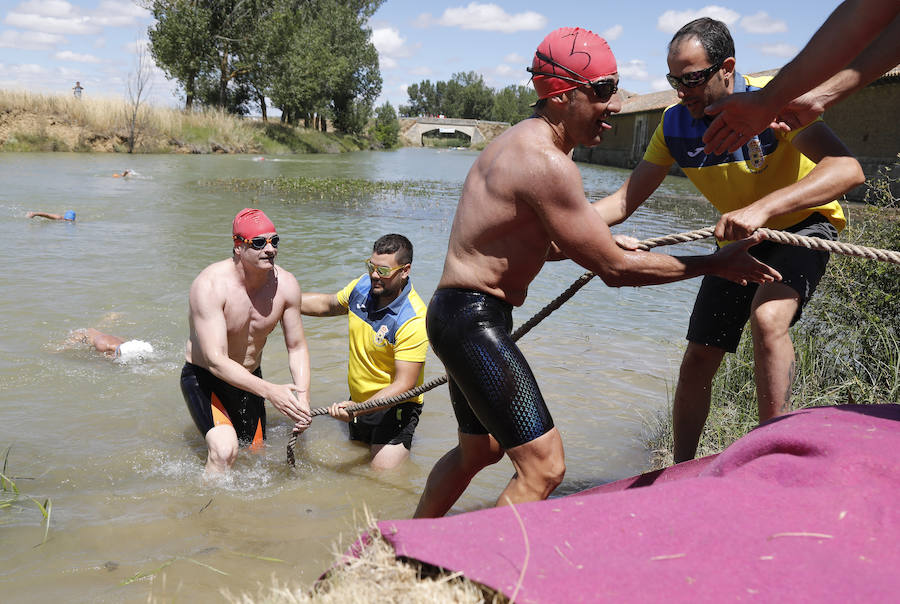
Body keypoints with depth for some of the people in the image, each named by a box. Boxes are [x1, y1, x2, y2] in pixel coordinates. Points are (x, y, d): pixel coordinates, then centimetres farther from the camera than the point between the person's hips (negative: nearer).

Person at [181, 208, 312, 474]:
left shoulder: (285, 284, -13)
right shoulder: (210, 285, -28)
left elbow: (297, 347, -3)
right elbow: (216, 360, -33)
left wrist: (303, 397, -19)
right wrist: (270, 391, -42)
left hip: (249, 379, 6)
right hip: (203, 379, -5)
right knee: (225, 451, -28)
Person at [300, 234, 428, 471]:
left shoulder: (413, 320, -27)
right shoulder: (363, 285, -5)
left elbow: (404, 385, -28)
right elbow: (328, 304, 17)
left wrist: (359, 409, -39)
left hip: (394, 408, -7)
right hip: (357, 402, 7)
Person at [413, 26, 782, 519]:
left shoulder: (519, 142, 12)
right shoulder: (547, 163, -21)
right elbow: (615, 270, -17)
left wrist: (598, 245, 15)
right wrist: (716, 264, -11)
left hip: (457, 316, 11)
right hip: (474, 318, -11)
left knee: (479, 450, 26)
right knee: (544, 465, -12)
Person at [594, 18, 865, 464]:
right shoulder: (676, 124, -11)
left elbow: (846, 168, -41)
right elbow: (626, 199, -9)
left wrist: (762, 209, -54)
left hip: (802, 224, -5)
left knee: (768, 316, -35)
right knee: (697, 365, 4)